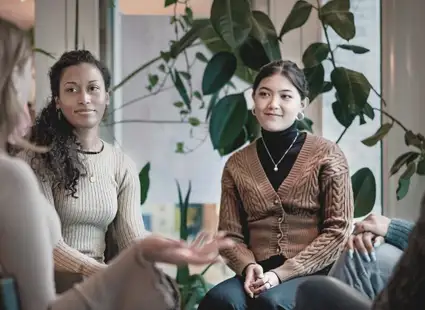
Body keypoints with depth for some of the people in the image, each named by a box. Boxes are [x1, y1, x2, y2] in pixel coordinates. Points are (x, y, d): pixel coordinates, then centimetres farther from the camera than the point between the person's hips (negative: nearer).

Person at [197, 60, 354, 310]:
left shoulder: (326, 156, 4)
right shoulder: (237, 164, 13)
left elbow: (338, 230, -2)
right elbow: (230, 234, 12)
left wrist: (282, 273, -13)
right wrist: (248, 266, -12)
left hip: (314, 273, -2)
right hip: (260, 275, 3)